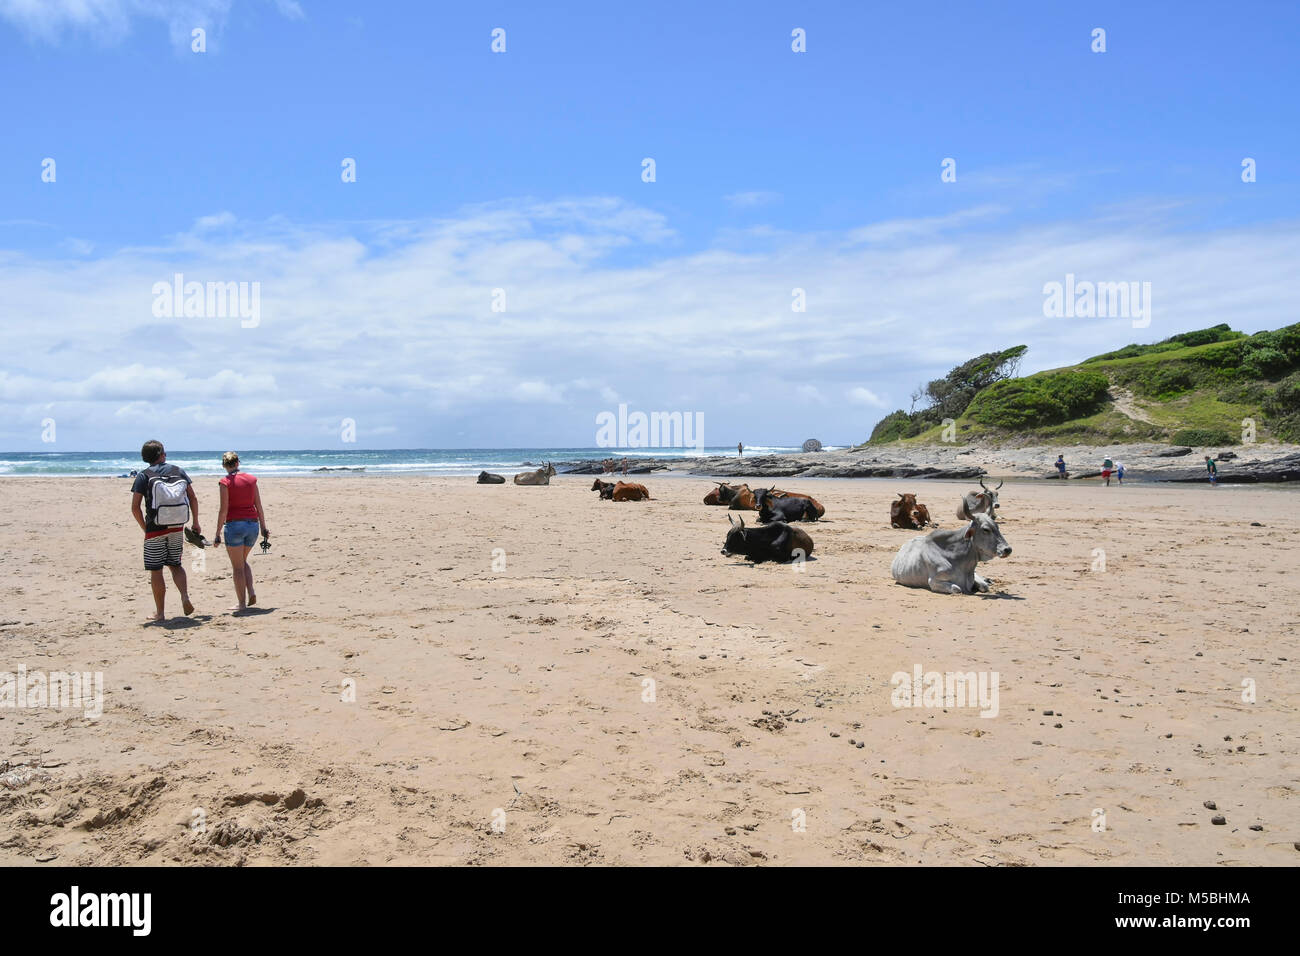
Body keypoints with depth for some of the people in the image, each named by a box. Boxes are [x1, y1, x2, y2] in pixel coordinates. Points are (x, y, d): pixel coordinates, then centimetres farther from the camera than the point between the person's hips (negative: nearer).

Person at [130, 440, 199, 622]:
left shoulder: (143, 476, -3)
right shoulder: (179, 471, 6)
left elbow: (135, 507, -8)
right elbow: (193, 499, 4)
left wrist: (145, 528, 4)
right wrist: (196, 523, 11)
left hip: (155, 529, -3)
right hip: (177, 528, 3)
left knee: (156, 571, 5)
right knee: (175, 565, 19)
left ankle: (160, 614, 9)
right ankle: (185, 597, -3)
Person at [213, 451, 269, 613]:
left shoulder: (226, 482, -8)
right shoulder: (251, 479, 5)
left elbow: (223, 510, -10)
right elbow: (259, 506, 7)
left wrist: (218, 533, -4)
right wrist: (263, 527, 14)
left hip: (234, 524, -4)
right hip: (252, 524, 4)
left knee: (237, 566, 6)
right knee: (243, 560, 24)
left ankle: (242, 603, 9)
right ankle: (251, 593, 8)